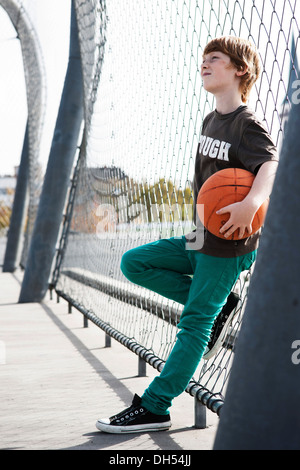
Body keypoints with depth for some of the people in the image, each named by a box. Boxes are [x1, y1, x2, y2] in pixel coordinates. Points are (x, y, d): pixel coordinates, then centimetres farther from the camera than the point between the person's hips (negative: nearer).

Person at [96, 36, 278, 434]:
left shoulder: (246, 123, -13)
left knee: (195, 324, -6)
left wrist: (252, 202, -48)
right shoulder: (211, 121, 13)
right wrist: (204, 218, 13)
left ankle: (153, 408, -1)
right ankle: (217, 303, 8)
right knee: (134, 263, 6)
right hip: (201, 238, 9)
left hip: (228, 245, -9)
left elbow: (271, 163, -30)